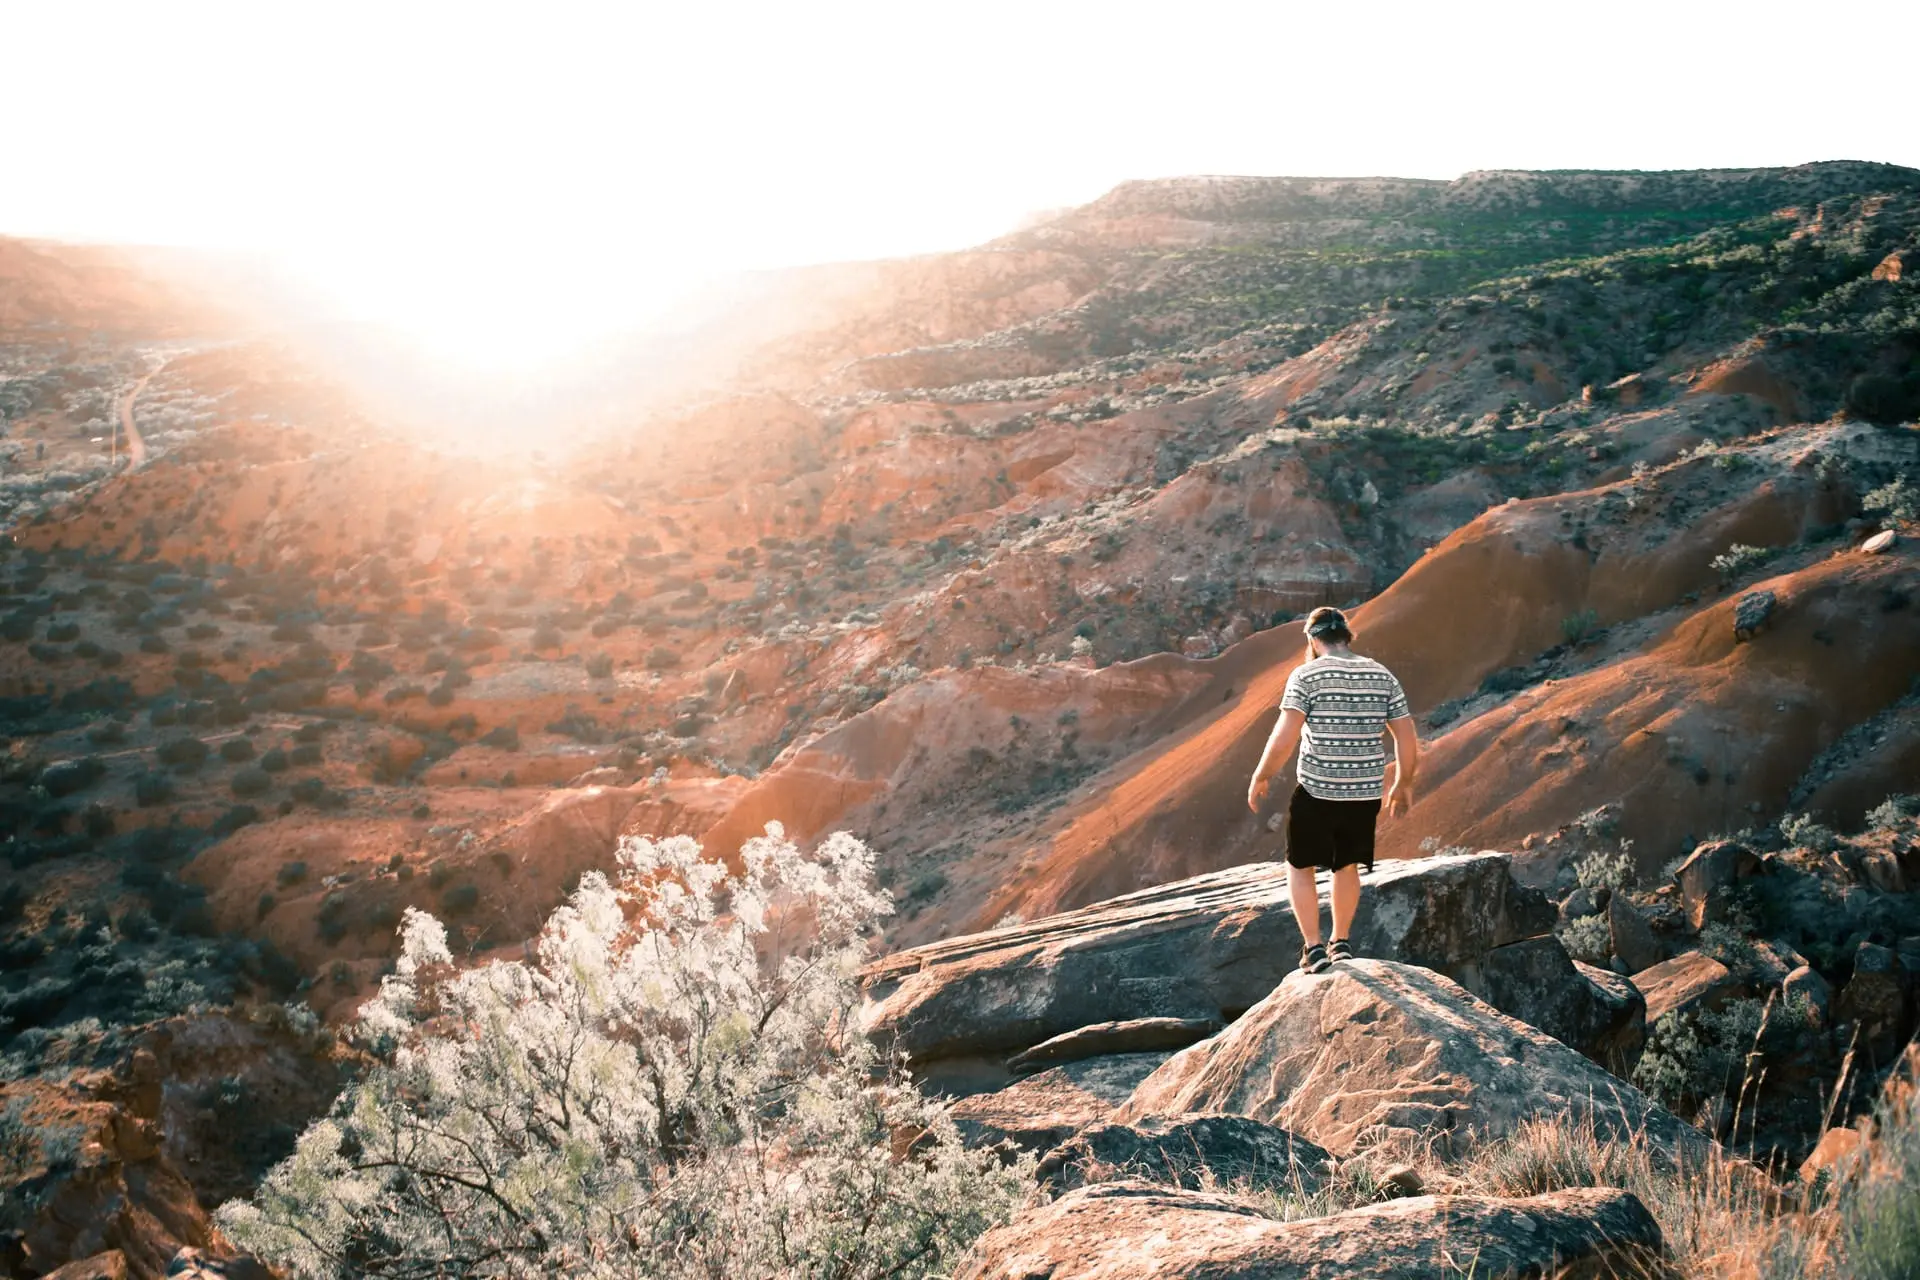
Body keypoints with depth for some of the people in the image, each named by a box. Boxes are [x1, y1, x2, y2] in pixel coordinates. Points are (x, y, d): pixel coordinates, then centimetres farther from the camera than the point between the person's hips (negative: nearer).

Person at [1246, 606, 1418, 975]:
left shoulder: (1306, 676, -9)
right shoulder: (1383, 676, 4)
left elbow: (1285, 739, -17)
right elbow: (1408, 741, 4)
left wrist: (1260, 777, -3)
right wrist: (1403, 784, 18)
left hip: (1315, 793, -4)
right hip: (1365, 793, 4)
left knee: (1300, 866, 15)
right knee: (1347, 865, 25)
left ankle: (1313, 948, 10)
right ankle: (1341, 942, 33)